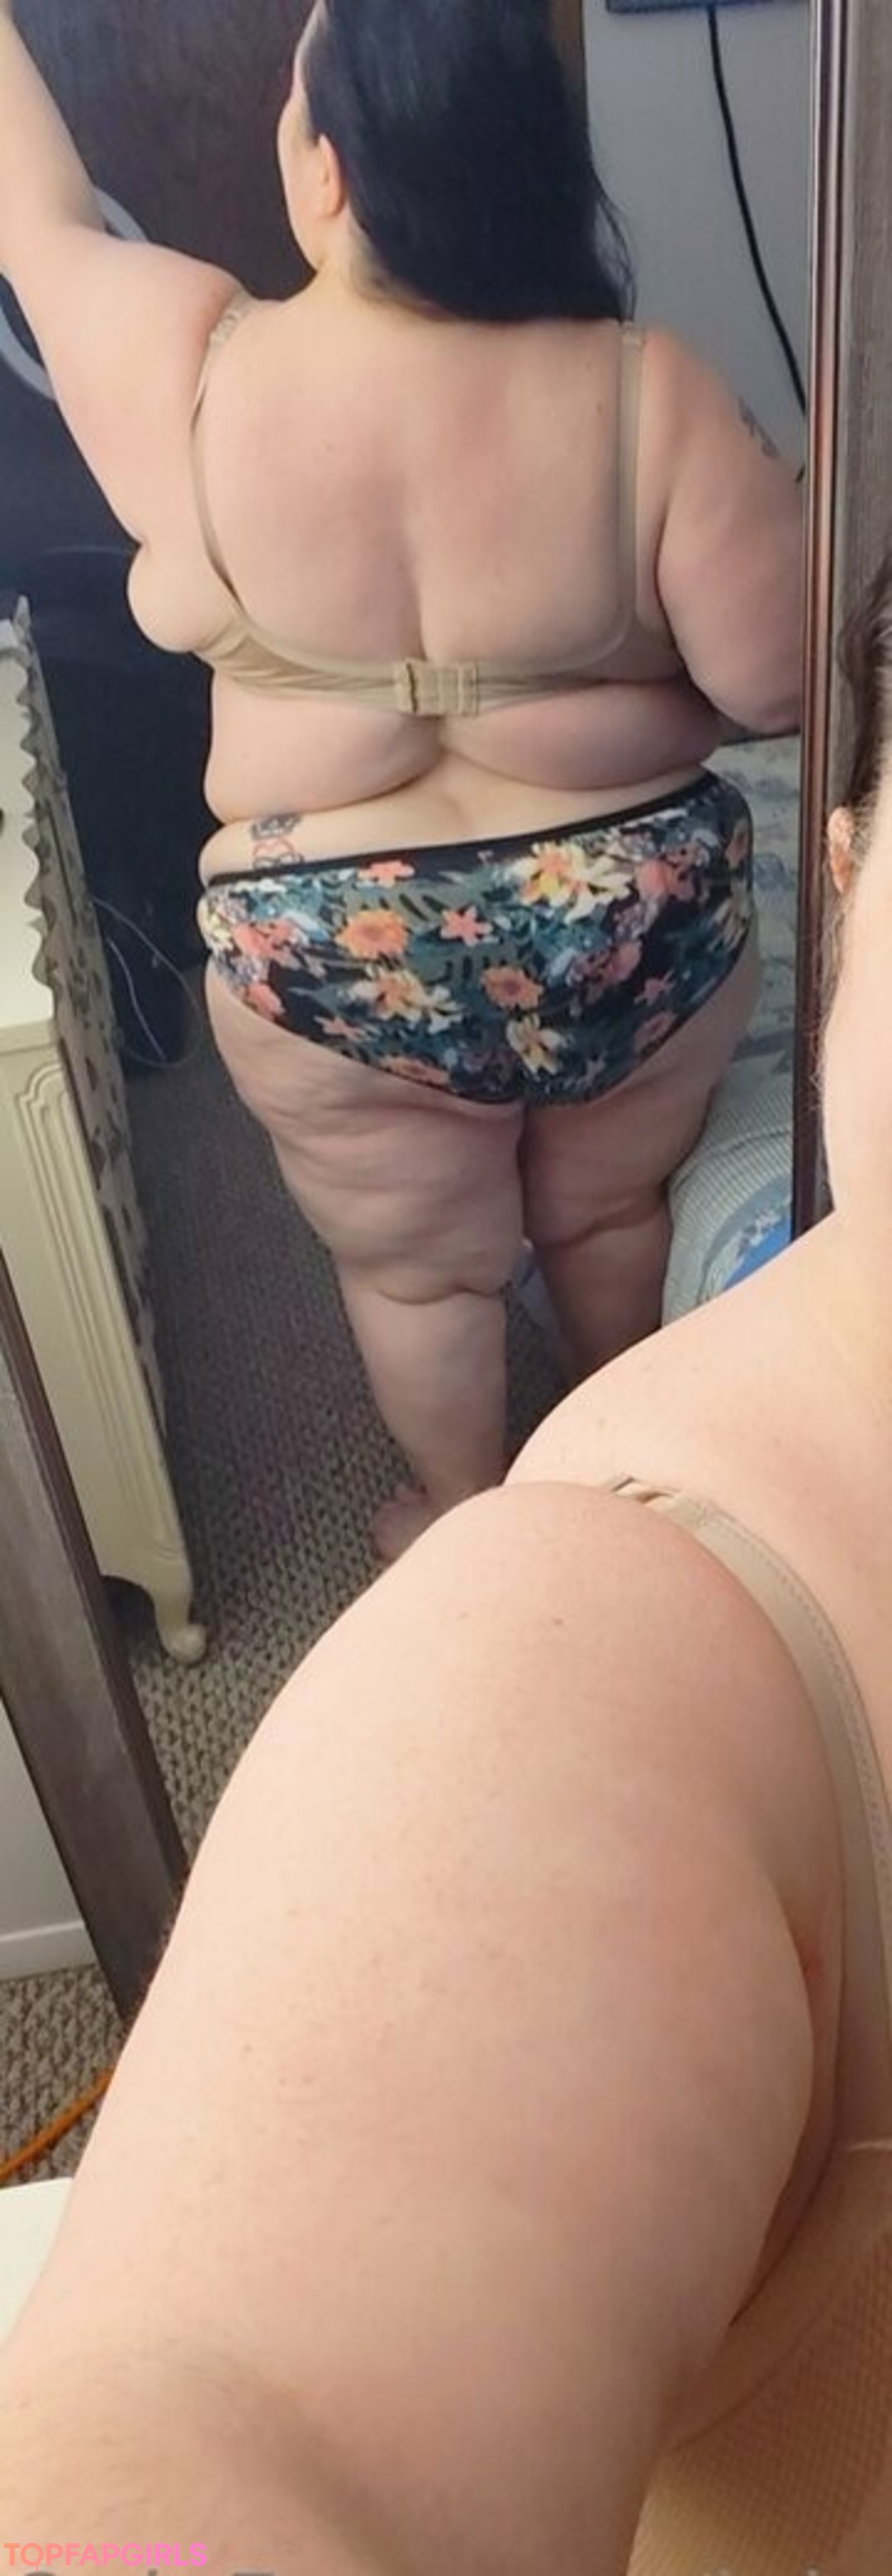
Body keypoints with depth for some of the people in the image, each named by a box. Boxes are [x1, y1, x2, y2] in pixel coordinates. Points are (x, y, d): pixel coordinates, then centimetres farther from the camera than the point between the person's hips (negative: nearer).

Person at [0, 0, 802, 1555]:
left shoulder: (189, 381, -15)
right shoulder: (643, 395, -16)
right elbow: (781, 684, -12)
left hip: (337, 959, -1)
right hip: (637, 921, 2)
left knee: (419, 1268, 22)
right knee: (613, 1214, 27)